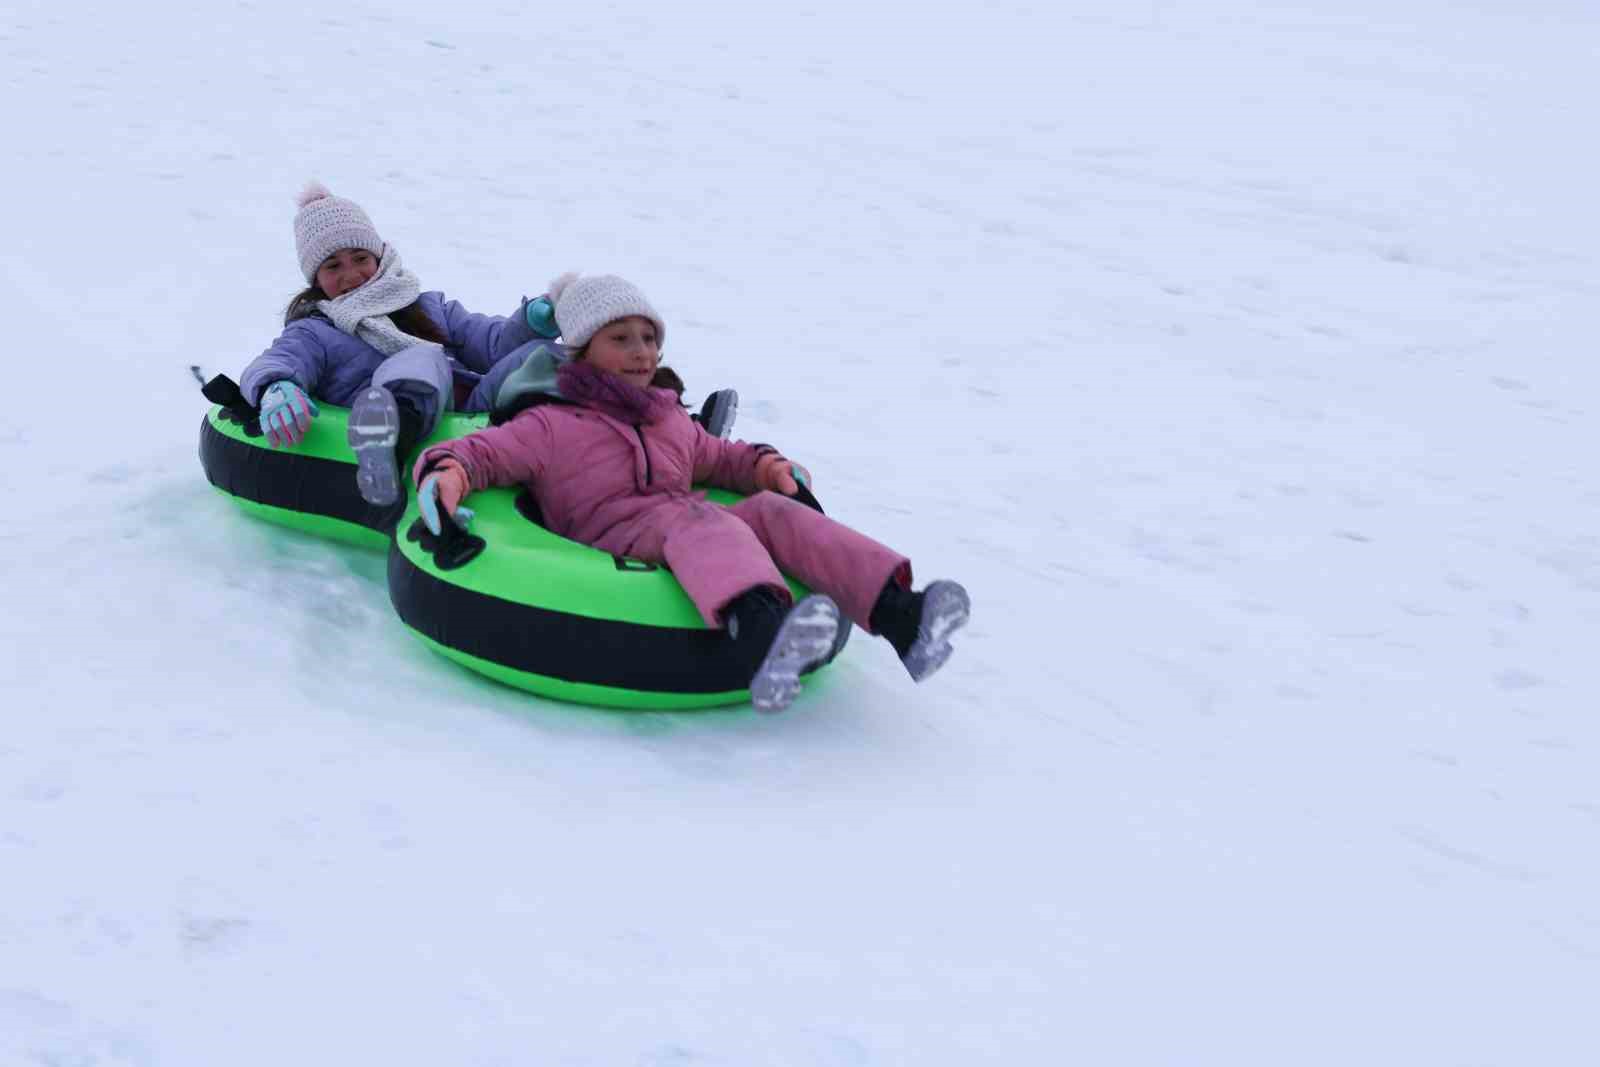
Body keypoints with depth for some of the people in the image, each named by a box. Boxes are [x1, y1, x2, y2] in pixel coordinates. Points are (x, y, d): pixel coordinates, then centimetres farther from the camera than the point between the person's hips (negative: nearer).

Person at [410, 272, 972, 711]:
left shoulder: (673, 422, 34)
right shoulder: (549, 427, 15)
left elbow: (721, 458, 44)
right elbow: (477, 451, 8)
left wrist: (767, 465, 22)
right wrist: (445, 473, -16)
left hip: (687, 532, 6)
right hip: (610, 544, -6)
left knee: (771, 511, -22)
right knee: (695, 519, -37)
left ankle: (896, 613, -42)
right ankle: (761, 633, -71)